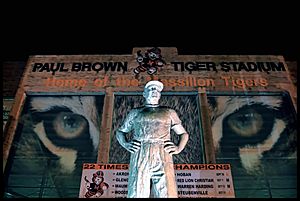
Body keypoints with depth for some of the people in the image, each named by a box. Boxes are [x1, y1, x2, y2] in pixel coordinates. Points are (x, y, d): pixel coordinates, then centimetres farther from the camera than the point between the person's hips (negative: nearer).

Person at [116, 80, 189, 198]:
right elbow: (120, 131, 27)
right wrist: (125, 144, 6)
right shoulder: (135, 112, 22)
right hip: (139, 157, 1)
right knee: (137, 194, -11)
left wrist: (178, 148, 4)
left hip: (163, 157, 0)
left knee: (167, 194, -14)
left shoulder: (169, 113, 22)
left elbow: (183, 133, 24)